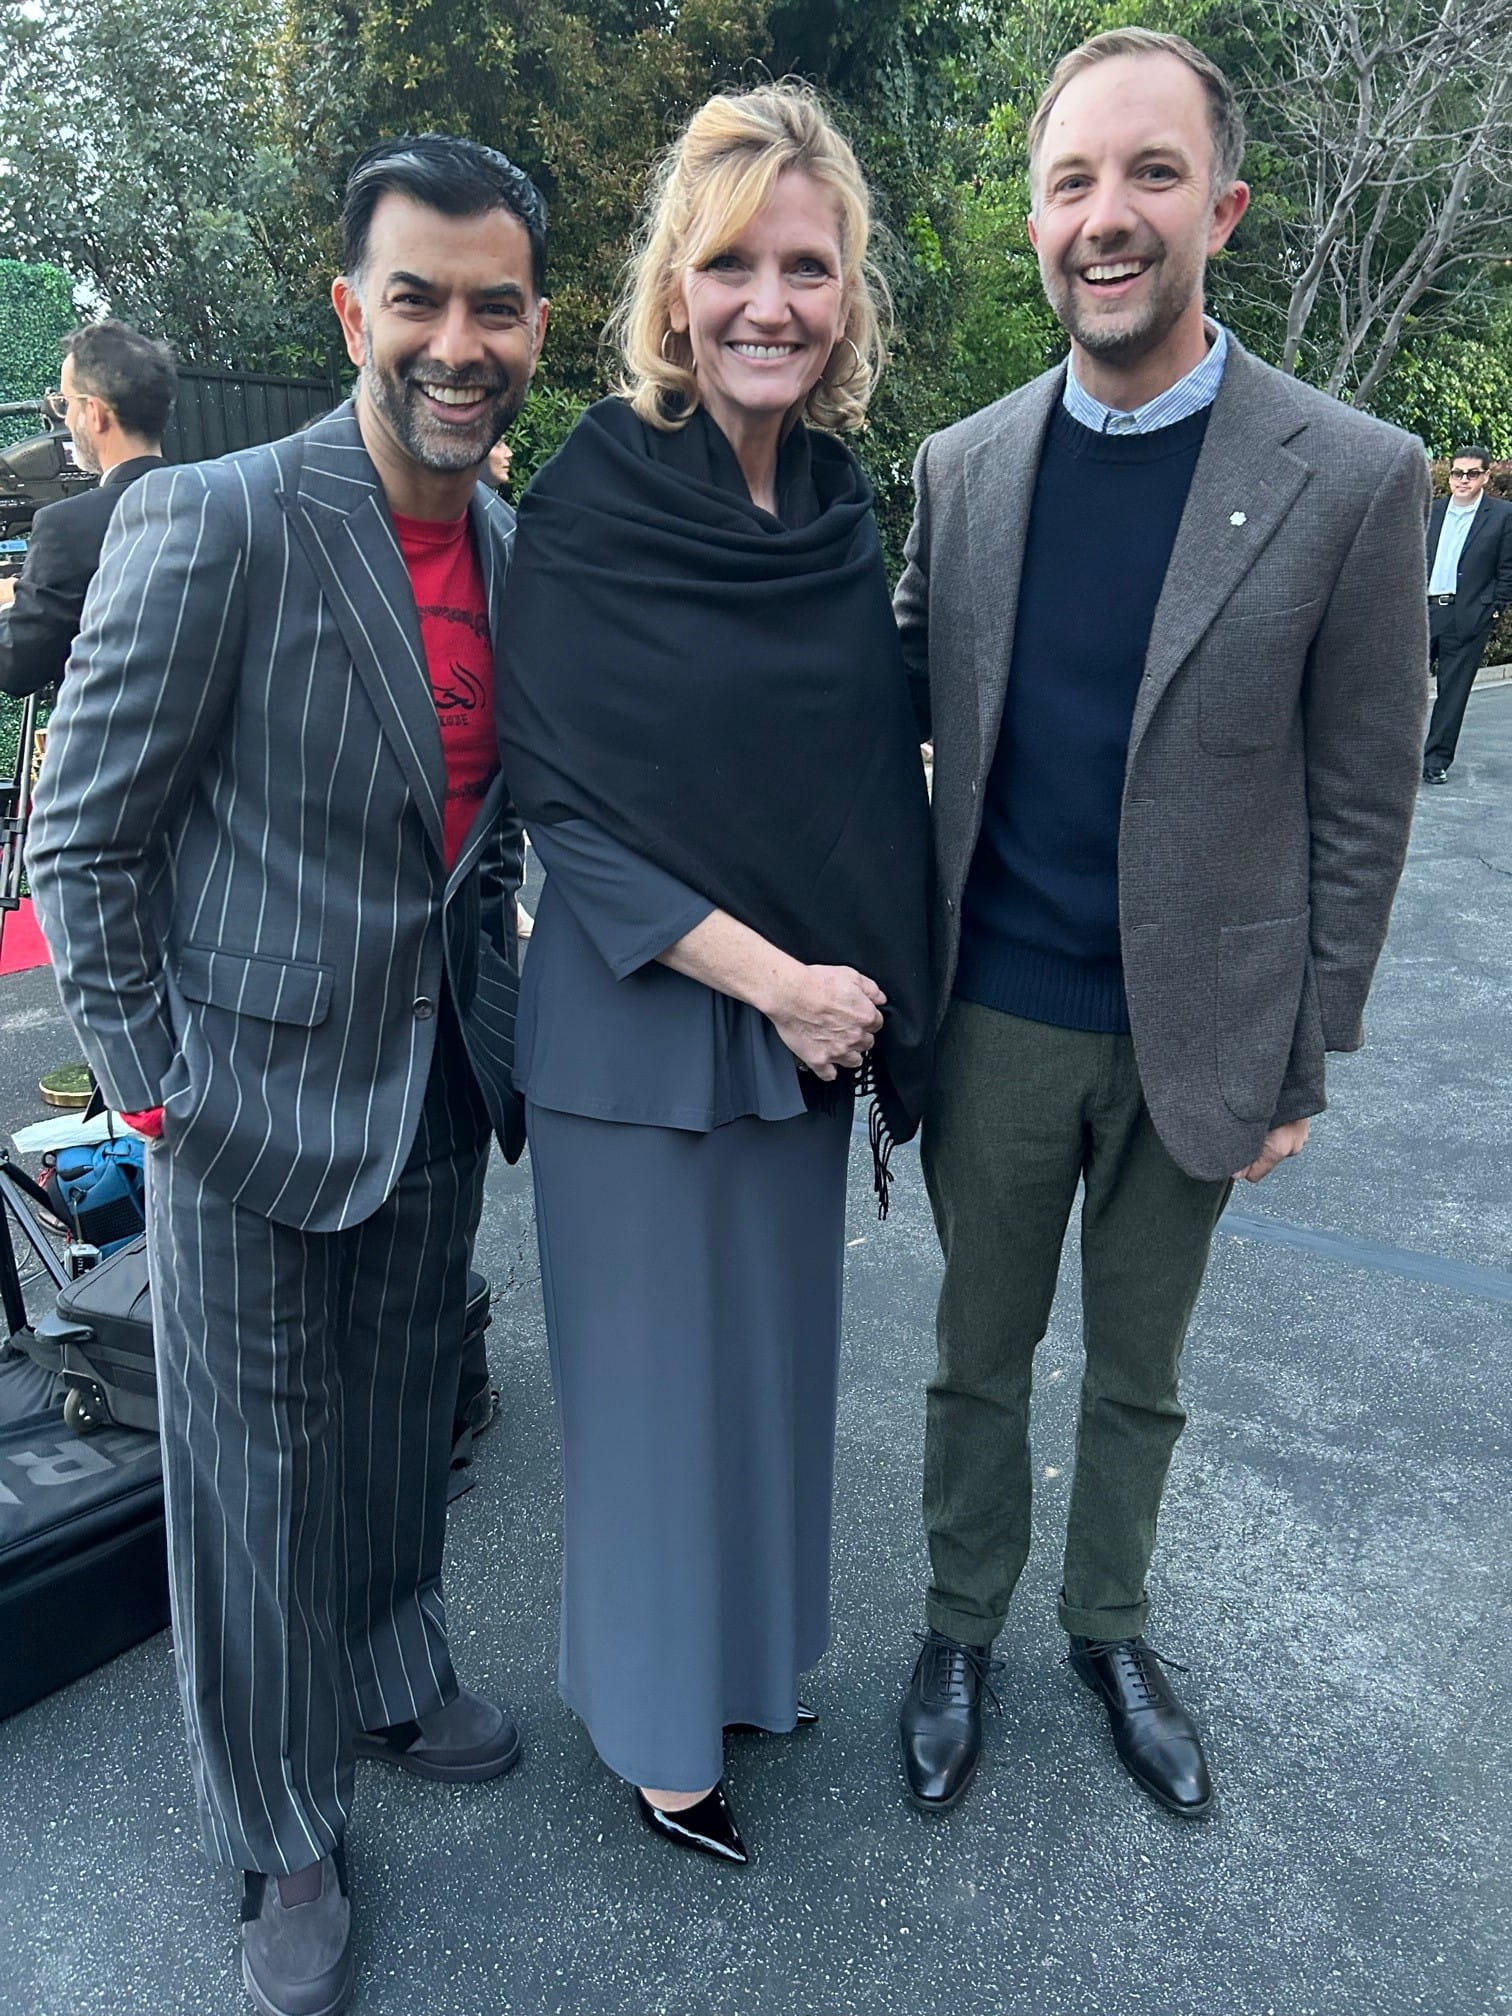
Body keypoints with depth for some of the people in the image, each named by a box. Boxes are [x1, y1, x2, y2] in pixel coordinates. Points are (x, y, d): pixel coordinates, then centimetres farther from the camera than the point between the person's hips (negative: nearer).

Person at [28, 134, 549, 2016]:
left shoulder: (517, 549, 4)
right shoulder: (209, 521, -16)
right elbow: (79, 839, -11)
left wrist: (497, 1033, 10)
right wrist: (154, 1090, -11)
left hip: (436, 1089, 6)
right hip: (249, 1105, -5)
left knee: (403, 1418, 22)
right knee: (258, 1470, 11)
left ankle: (394, 1674, 49)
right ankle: (279, 1837, 35)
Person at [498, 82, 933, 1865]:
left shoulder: (847, 511, 4)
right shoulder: (587, 509, -11)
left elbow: (871, 785, 11)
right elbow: (564, 803, -13)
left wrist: (857, 994, 2)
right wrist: (770, 980, -17)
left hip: (812, 1027, 5)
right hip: (641, 1032, -5)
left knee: (779, 1348, 18)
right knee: (656, 1372, 9)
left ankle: (752, 1646, 44)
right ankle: (656, 1721, 34)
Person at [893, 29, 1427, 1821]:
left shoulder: (1353, 478, -9)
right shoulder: (960, 465, 0)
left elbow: (1359, 803, -5)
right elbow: (897, 710, 6)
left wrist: (1304, 1060, -5)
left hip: (1196, 1032, -1)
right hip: (995, 1018, 2)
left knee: (1138, 1372, 19)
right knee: (979, 1354, 17)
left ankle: (1109, 1632, 44)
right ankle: (961, 1628, 41)